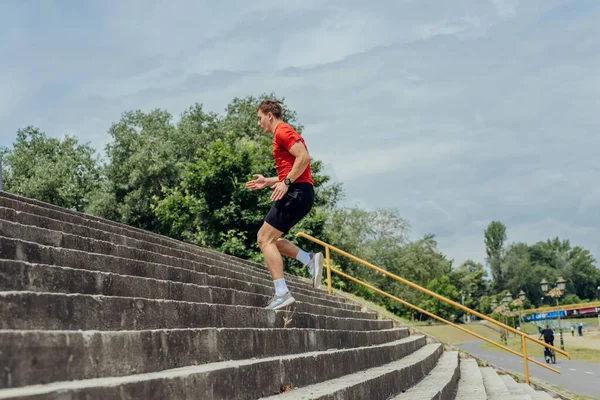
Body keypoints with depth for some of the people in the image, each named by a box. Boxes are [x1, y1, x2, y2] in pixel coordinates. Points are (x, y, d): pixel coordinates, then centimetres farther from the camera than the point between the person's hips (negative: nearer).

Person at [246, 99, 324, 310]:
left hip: (296, 192, -10)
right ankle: (310, 259, 2)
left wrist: (286, 182, -22)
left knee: (265, 239, -10)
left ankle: (282, 293, -15)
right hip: (299, 192, 10)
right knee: (266, 237, 14)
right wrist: (268, 181, 23)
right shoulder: (283, 133, 25)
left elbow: (304, 157, -20)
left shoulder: (282, 131, -6)